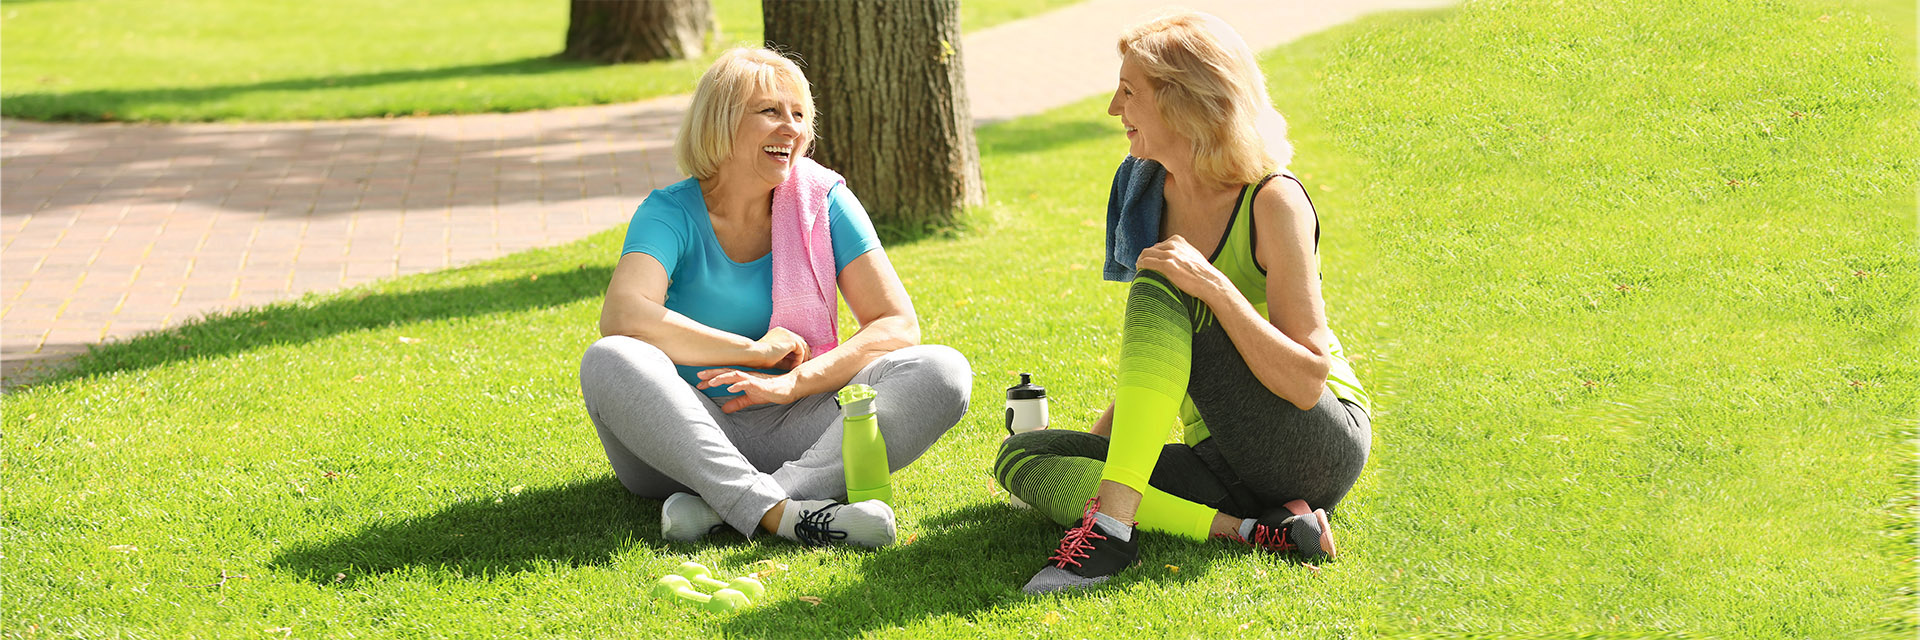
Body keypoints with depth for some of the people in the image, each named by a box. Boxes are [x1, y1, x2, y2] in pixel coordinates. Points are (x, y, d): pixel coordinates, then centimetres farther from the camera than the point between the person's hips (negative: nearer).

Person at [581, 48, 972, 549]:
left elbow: (898, 327, -4)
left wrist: (793, 382, -18)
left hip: (795, 429, 2)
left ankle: (722, 507, -37)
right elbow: (623, 315, -25)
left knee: (941, 372, -21)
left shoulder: (822, 201, 2)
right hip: (689, 432, -2)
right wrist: (756, 350, -20)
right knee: (610, 361, -31)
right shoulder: (672, 213, -5)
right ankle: (775, 512, -45)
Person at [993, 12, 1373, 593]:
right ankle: (1249, 529, -22)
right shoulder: (1147, 190, 8)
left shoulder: (1273, 201, -14)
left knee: (1159, 289, -24)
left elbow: (1306, 381, -20)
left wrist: (1213, 285, -29)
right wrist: (1098, 442, 10)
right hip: (1222, 457, 8)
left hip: (1321, 449, -8)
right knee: (1021, 458, -9)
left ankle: (1111, 525, -35)